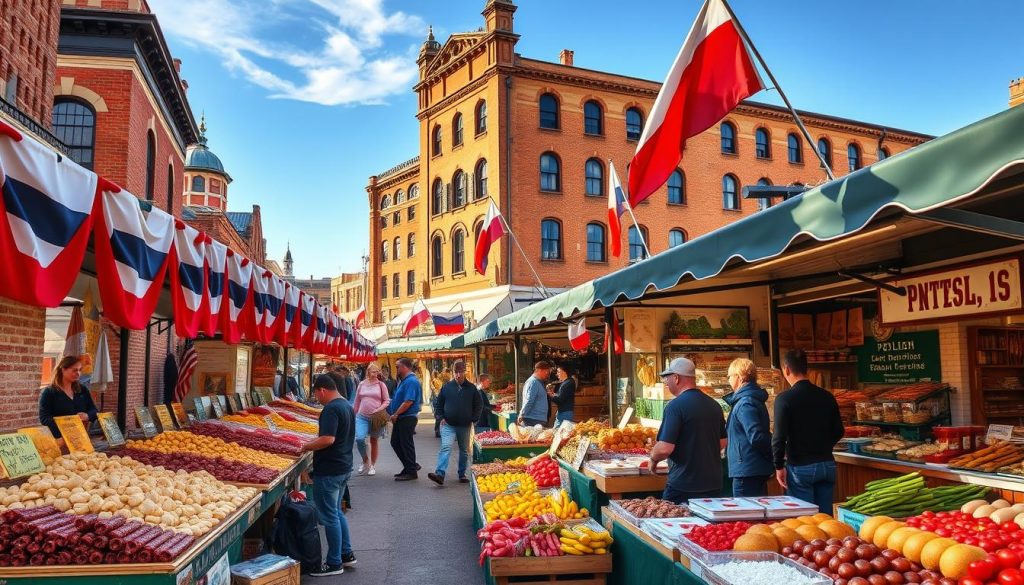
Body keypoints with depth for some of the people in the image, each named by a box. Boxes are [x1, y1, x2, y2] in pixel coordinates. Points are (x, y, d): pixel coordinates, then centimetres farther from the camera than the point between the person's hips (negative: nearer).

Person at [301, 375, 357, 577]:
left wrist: (307, 447, -15)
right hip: (344, 467, 10)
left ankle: (334, 563, 11)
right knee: (337, 512, 21)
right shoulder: (347, 406, 10)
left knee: (330, 516, 2)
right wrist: (316, 440, 17)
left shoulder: (330, 409, -20)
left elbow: (328, 439, -29)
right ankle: (346, 554, 27)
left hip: (328, 471, -10)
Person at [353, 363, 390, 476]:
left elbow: (386, 401, 0)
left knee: (374, 441, 8)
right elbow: (357, 402, 13)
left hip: (376, 417, -1)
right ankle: (365, 460, 10)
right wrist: (354, 415, 14)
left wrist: (379, 409, -16)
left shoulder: (381, 385, -1)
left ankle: (372, 465, 23)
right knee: (359, 439, -15)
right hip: (362, 417, 1)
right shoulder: (362, 384, 6)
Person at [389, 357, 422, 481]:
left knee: (406, 444, -2)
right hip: (400, 418, 10)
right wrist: (394, 414, 13)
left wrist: (395, 414, -18)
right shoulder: (404, 380, 14)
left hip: (407, 418, -10)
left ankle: (411, 472, 9)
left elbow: (408, 402, -26)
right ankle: (411, 466, 24)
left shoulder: (411, 381, -19)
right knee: (395, 442, 15)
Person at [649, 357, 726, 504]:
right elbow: (722, 442, 16)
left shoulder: (675, 406, -16)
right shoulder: (714, 405, 7)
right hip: (714, 485, 7)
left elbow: (665, 448, -21)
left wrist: (653, 459, -1)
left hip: (683, 487, -7)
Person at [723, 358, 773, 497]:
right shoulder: (755, 399, 14)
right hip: (757, 470, 10)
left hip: (747, 471, -10)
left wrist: (770, 454, -13)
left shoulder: (745, 403, -18)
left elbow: (756, 436, -25)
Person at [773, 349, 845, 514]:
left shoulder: (784, 399, -12)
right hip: (827, 465, 5)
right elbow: (838, 432, 12)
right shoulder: (827, 396, 4)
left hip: (800, 468, -5)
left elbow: (779, 436, -16)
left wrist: (779, 466, -6)